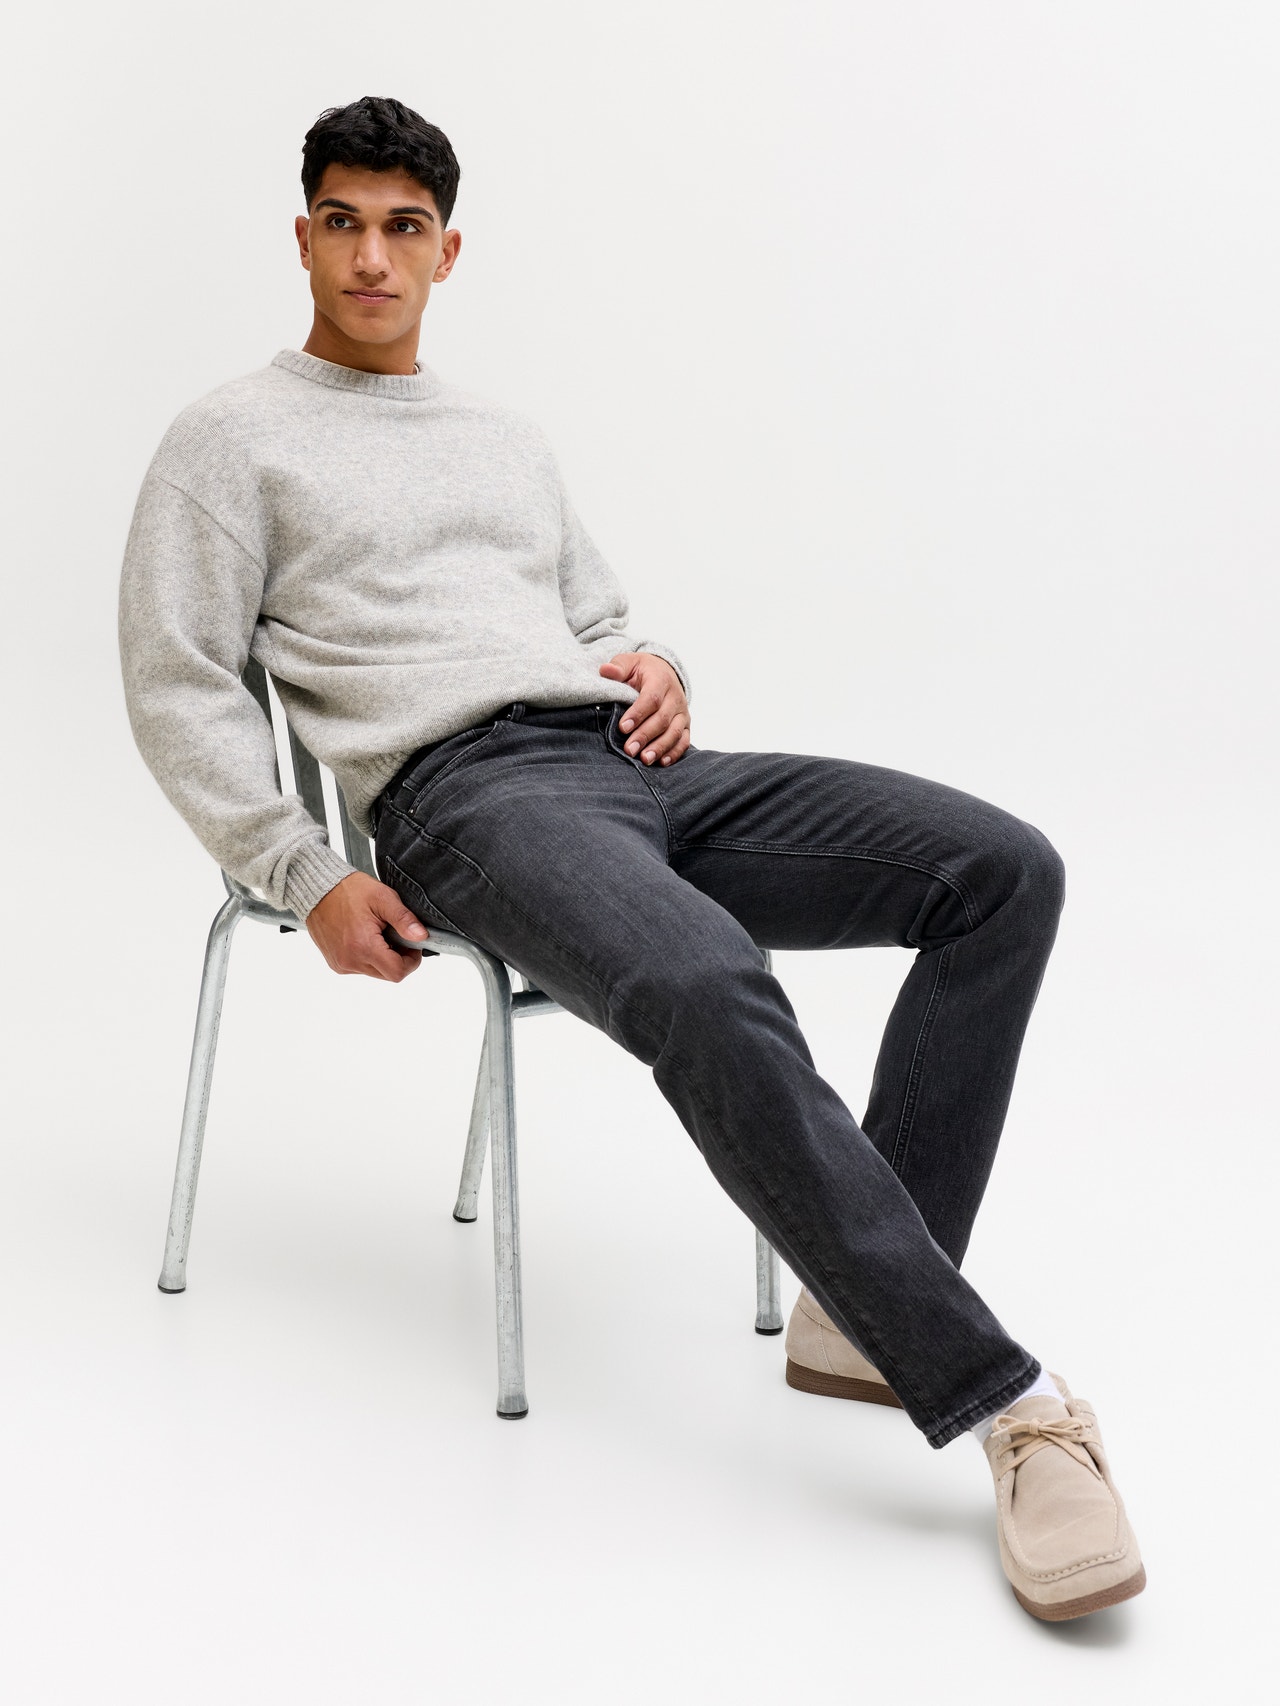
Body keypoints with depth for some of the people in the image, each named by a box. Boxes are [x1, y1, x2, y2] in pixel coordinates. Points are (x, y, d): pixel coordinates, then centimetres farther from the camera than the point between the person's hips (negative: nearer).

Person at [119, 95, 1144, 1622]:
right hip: (466, 792, -7)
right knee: (712, 995, -39)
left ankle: (863, 1307, -16)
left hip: (636, 766, 7)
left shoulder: (509, 443, 30)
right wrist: (309, 881, -8)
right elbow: (179, 690, 4)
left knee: (1003, 870, -14)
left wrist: (654, 669, 7)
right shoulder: (235, 438, 12)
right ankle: (1001, 1400, -30)